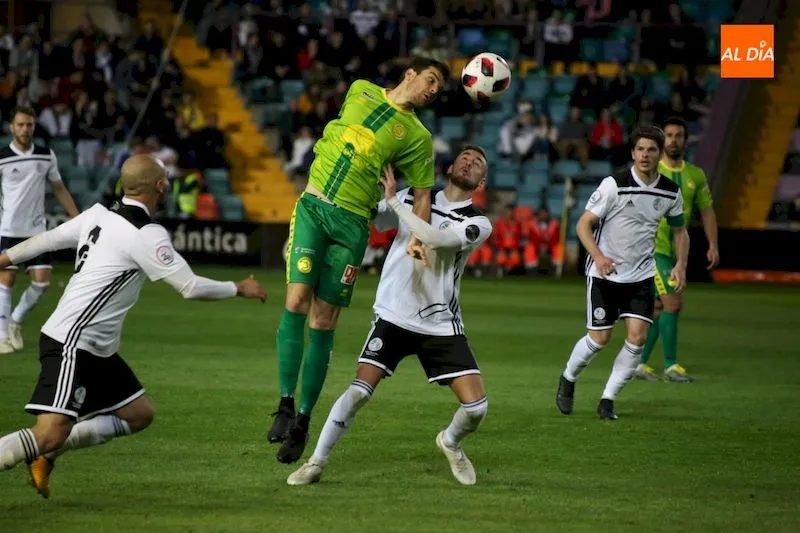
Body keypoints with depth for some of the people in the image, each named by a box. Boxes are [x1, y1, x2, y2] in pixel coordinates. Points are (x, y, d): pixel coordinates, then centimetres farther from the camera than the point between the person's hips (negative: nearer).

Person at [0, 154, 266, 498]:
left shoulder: (98, 215, 7)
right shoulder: (146, 235, -16)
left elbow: (45, 240, 16)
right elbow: (190, 287, -14)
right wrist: (239, 289, 1)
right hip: (71, 345, -9)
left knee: (139, 414, 12)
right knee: (49, 435, -17)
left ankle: (46, 454, 11)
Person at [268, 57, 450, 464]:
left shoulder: (418, 136, 6)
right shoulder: (361, 91, 11)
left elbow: (422, 193, 6)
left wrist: (415, 239, -8)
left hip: (351, 221, -1)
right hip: (311, 205, 1)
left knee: (323, 324, -4)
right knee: (296, 300, -15)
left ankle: (302, 422, 4)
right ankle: (285, 405, -11)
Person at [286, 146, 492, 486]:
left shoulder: (478, 224, -5)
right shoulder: (411, 199, 4)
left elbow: (436, 239, -24)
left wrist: (393, 200, -20)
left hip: (441, 326, 0)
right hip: (393, 316, 0)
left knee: (476, 407, -9)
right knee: (359, 391, -16)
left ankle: (451, 442, 25)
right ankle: (317, 462, -1)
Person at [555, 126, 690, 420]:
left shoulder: (670, 192, -1)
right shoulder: (614, 185, -15)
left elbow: (679, 230, 15)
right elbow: (584, 223, -11)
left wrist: (680, 266, -1)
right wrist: (598, 256, -26)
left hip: (641, 275, 4)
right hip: (604, 273, -3)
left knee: (637, 336, -10)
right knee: (600, 338, -1)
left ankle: (608, 399, 3)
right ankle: (568, 380, 28)